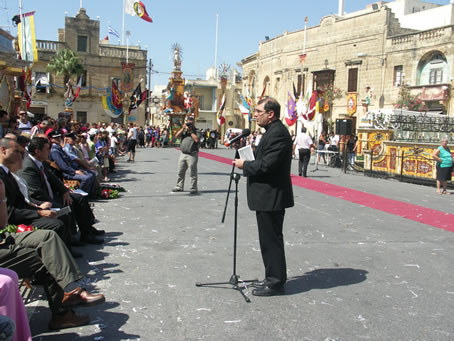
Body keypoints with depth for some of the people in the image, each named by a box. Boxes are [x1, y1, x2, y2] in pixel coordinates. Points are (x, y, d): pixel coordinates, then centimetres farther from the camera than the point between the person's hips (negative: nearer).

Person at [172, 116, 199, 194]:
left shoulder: (196, 131, 0)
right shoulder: (183, 131, 15)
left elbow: (196, 139, -17)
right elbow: (176, 136, 2)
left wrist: (191, 131, -10)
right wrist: (183, 128, -4)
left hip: (192, 155, -6)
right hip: (183, 154, 6)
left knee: (192, 173, -4)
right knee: (180, 172, 13)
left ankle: (193, 188, 1)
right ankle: (179, 187, 25)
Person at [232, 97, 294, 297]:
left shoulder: (278, 133, -18)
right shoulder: (273, 131, 15)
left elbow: (266, 165, -25)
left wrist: (244, 165, -11)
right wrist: (247, 163, 4)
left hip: (271, 196, -11)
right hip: (268, 196, 11)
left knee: (271, 240, -1)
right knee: (270, 239, 17)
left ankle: (275, 282, 11)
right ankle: (273, 278, 29)